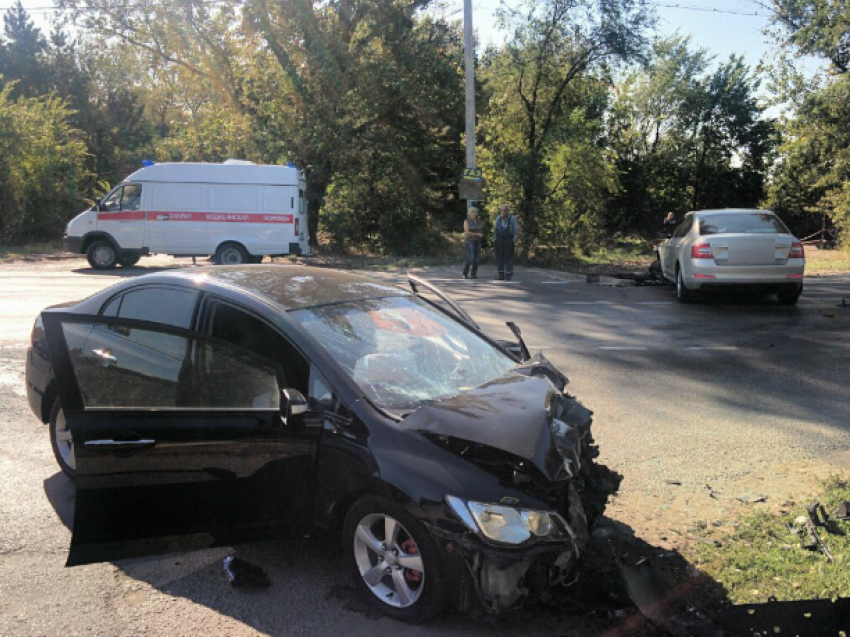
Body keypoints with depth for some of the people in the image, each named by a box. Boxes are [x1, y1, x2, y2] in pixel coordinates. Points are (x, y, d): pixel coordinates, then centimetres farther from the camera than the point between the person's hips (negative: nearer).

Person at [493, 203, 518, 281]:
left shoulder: (513, 219, -6)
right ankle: (501, 276, 12)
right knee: (499, 259, 3)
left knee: (508, 259, -4)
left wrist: (514, 242, -9)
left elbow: (516, 231, -3)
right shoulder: (498, 218, 3)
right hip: (499, 242, 3)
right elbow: (495, 230, 10)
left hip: (509, 242, -3)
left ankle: (508, 276, 1)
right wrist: (494, 240, 5)